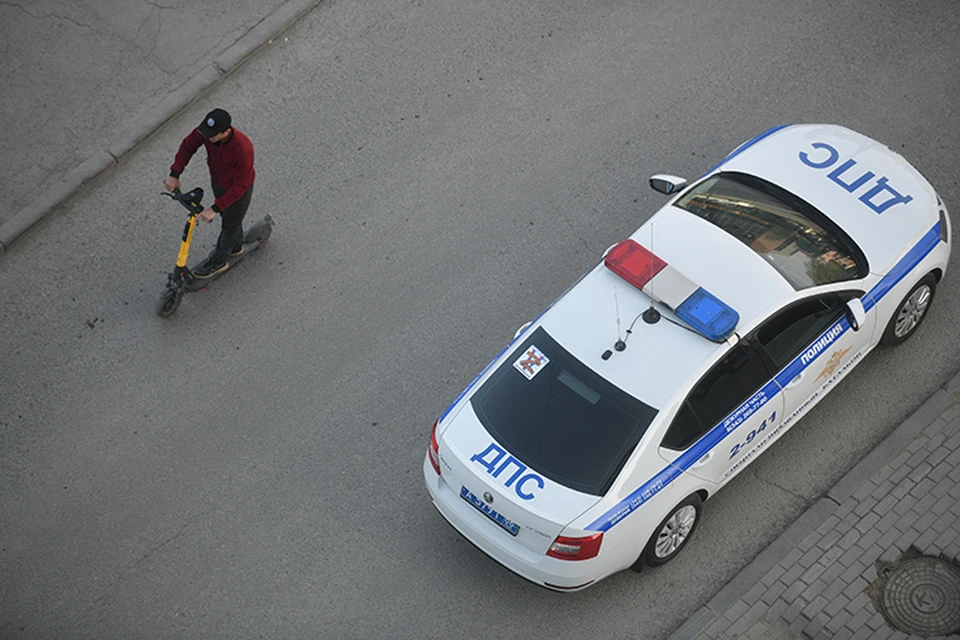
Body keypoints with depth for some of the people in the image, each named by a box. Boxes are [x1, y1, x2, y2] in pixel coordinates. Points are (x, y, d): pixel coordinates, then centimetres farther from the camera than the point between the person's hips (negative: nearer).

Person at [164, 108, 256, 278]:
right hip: (217, 181, 6)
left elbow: (240, 185, -35)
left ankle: (219, 261, 44)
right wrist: (174, 174, -15)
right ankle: (235, 246, 60)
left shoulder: (243, 149, -45)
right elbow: (188, 145, -8)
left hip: (238, 189, -6)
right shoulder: (206, 131, -28)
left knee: (230, 224, 19)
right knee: (226, 214, 31)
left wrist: (215, 209, -35)